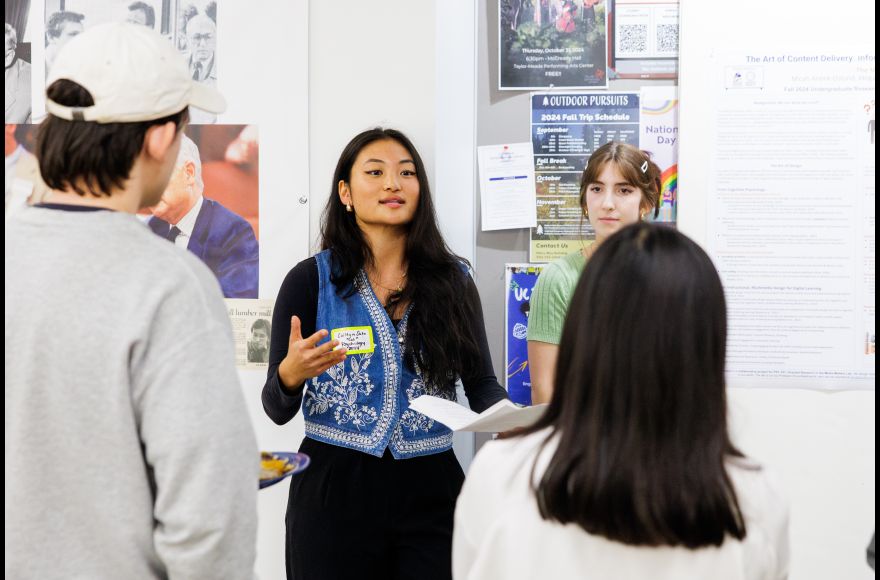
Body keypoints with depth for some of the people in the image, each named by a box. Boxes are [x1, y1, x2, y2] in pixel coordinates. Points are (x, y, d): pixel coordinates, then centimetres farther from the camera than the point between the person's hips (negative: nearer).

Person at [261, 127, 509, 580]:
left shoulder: (452, 280, 5)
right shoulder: (310, 280, -2)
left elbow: (482, 384, 5)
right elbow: (276, 409, -1)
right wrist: (291, 373, -23)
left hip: (430, 490, 2)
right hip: (334, 488, -1)